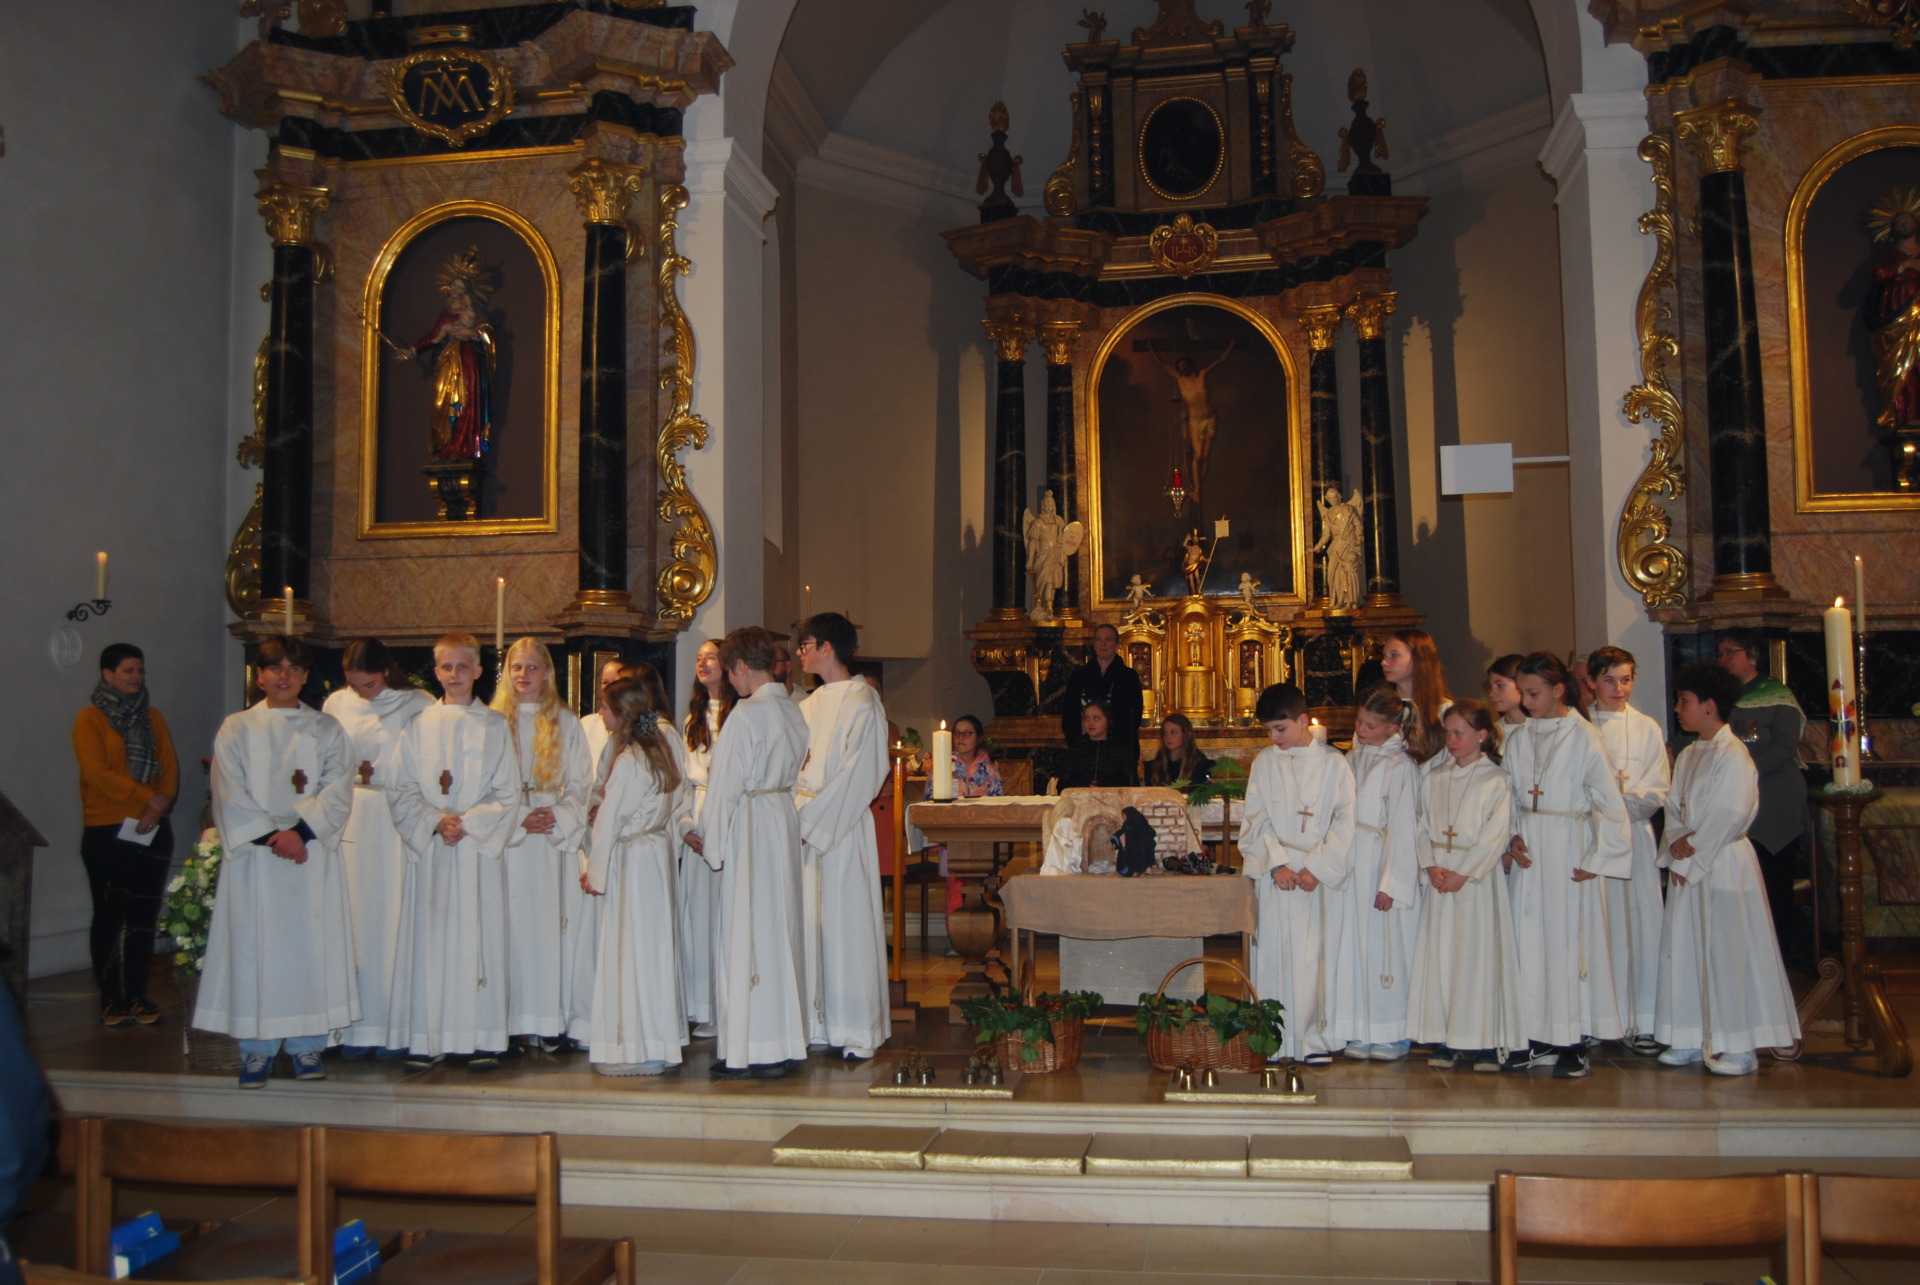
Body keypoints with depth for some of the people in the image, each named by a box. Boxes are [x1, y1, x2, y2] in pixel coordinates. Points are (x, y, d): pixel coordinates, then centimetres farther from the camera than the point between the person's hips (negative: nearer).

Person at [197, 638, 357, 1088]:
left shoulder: (327, 729, 11)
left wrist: (301, 830, -15)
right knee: (253, 947, -1)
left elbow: (338, 790, 0)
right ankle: (256, 1049, 6)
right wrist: (269, 835, -13)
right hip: (254, 853, 0)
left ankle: (306, 1044, 7)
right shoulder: (236, 729, 9)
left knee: (311, 945, 0)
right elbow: (230, 794, -1)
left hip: (313, 854, 1)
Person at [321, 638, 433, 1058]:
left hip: (399, 823, -2)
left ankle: (392, 1027, 6)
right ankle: (355, 1028, 8)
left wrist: (378, 775, -8)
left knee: (393, 921, -1)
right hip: (350, 823, 2)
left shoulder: (419, 705, -1)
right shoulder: (336, 704, 7)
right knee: (353, 919, 1)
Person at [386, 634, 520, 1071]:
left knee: (479, 936, -1)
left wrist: (468, 822, -12)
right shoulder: (419, 726, 9)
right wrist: (435, 821, -12)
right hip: (428, 848, 1)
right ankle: (426, 1040, 5)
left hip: (480, 848, -1)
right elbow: (403, 792, 5)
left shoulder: (495, 727, 7)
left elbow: (508, 796, 2)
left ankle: (483, 1040, 3)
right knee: (429, 940, -1)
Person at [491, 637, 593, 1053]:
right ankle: (517, 1022, 0)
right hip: (508, 838, -1)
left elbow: (582, 782, 8)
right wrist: (520, 819, -10)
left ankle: (552, 1021, 2)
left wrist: (558, 816, -8)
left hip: (555, 838, 1)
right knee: (514, 925, -5)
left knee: (552, 925, -2)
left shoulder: (566, 723, 11)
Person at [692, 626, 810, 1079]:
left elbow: (726, 785, -15)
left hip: (748, 828, -8)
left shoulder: (746, 714, -17)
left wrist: (707, 837, -3)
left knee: (745, 934, -1)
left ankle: (752, 1050, 4)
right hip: (785, 819, 8)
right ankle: (786, 1042, 21)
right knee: (780, 929, 14)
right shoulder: (793, 711, 8)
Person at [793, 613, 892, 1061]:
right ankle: (818, 1023, 16)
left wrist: (812, 822, -17)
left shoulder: (862, 703, -8)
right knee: (809, 924, 7)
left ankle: (857, 1029, 6)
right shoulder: (811, 705, 15)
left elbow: (857, 776, -14)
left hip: (843, 829, -7)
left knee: (846, 923, -3)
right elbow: (798, 769, 16)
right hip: (805, 829, 7)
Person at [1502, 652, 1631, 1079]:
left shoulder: (1584, 736, -7)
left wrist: (1597, 859, -11)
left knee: (1570, 939, -2)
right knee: (1528, 939, 5)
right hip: (1528, 854, 5)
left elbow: (1609, 803, -7)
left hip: (1568, 851, -5)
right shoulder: (1517, 739, 9)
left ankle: (1574, 1044, 6)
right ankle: (1539, 1037, 15)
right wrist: (1512, 838, -2)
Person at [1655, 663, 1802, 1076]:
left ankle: (1740, 1047, 6)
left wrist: (1693, 848, -10)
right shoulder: (1688, 756, 13)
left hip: (1724, 864, -8)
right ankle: (1692, 1040, 18)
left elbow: (1730, 816, -18)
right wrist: (1675, 844, -5)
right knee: (1684, 950, 10)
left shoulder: (1732, 755, -13)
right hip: (1687, 863, 8)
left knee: (1727, 951, -3)